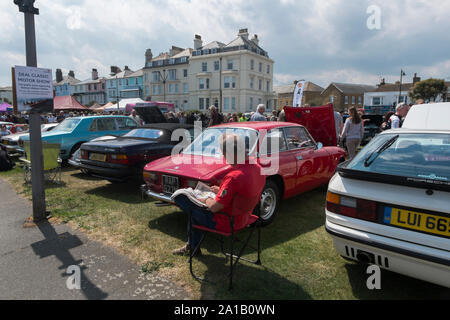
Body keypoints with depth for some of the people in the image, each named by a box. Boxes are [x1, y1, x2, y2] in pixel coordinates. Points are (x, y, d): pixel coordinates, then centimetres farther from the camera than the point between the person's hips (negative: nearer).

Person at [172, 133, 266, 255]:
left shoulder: (234, 177, -32)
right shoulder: (257, 168, -4)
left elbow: (214, 207, -26)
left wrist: (206, 199, -5)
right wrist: (221, 191, 9)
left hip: (225, 223, -9)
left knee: (179, 197, -3)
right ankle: (192, 246, 35)